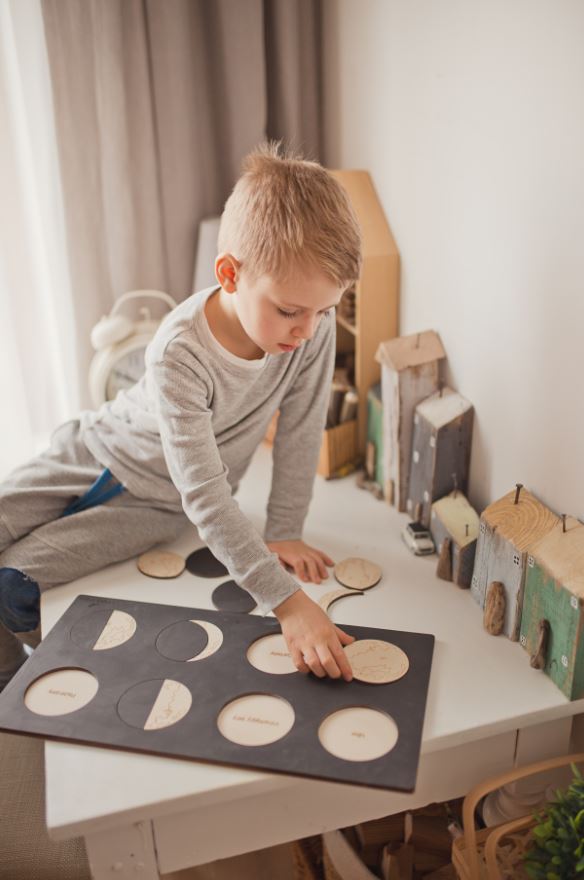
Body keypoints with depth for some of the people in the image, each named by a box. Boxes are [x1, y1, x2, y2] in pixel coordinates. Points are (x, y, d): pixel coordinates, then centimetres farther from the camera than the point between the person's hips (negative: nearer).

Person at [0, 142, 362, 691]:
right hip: (98, 448, 0)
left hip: (156, 499, 1)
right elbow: (205, 496, -38)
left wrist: (284, 535, -12)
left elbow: (300, 433, -13)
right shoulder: (179, 353, -36)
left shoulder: (314, 325, -25)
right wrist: (286, 600, -43)